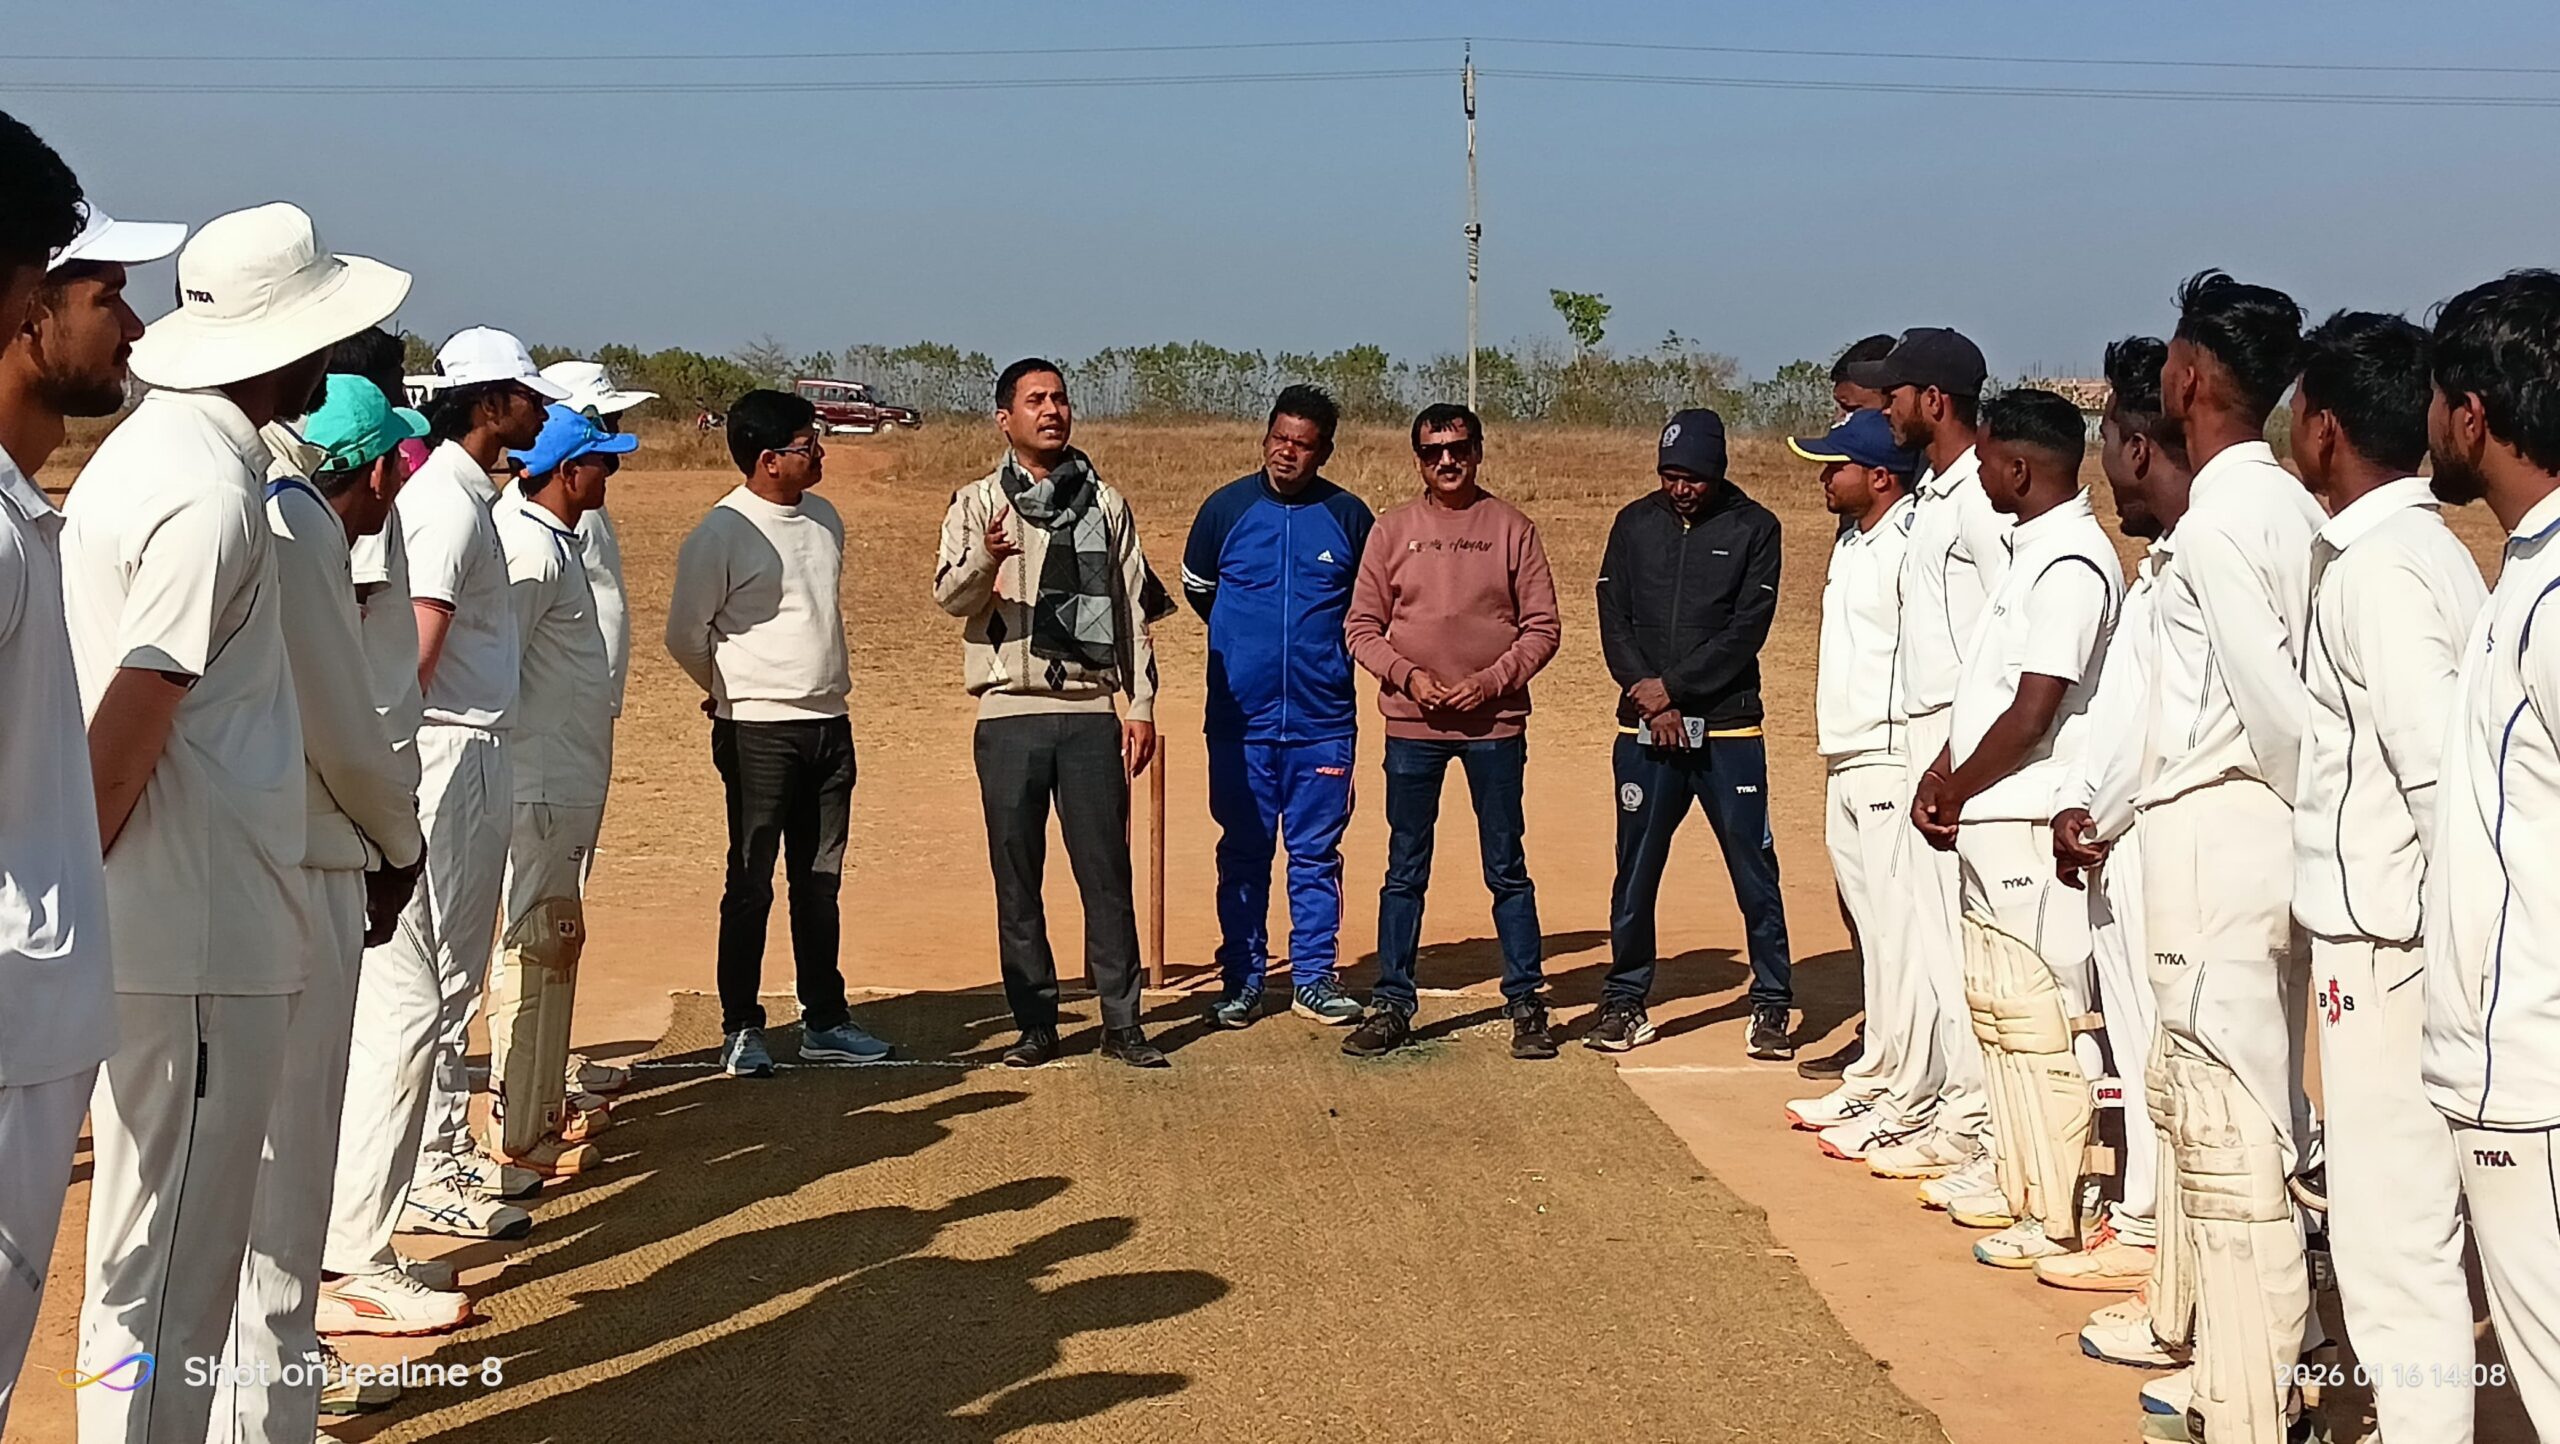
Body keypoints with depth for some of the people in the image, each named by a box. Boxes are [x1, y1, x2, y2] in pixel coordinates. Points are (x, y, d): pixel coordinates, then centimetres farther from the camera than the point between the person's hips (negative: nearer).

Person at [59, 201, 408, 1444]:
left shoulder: (146, 449, 13)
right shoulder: (214, 492, -17)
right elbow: (129, 724, -21)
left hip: (157, 925, 10)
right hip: (201, 933, -10)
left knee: (161, 1248, 20)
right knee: (171, 1263, -1)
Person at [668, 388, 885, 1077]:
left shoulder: (825, 518, 10)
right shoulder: (721, 534, -12)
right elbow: (685, 634, -5)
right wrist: (732, 691, 8)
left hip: (829, 724, 6)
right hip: (758, 732, -6)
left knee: (820, 881, 12)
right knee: (752, 883, -1)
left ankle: (825, 1021, 20)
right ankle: (741, 1029, 7)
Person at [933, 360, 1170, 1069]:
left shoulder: (1106, 504, 12)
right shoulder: (978, 503, 5)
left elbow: (1134, 610, 13)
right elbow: (949, 594, -9)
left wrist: (1141, 705, 5)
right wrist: (987, 558, -30)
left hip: (1091, 711, 1)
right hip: (1010, 714, -1)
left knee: (1107, 870, 0)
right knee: (1017, 876, 3)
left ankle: (1121, 1021, 6)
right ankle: (1035, 1023, 12)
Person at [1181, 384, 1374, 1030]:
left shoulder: (1349, 517, 2)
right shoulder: (1226, 508, 2)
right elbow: (1197, 587, 19)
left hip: (1323, 720, 0)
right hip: (1240, 717, 0)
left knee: (1317, 854, 5)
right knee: (1242, 853, 5)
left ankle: (1313, 977, 15)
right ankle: (1241, 980, 13)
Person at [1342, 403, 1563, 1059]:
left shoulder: (1512, 529, 1)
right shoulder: (1392, 530, 4)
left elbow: (1542, 628, 1)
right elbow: (1361, 626, 5)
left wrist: (1489, 682, -12)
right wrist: (1407, 674, -11)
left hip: (1495, 723, -1)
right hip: (1411, 725, 1)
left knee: (1507, 870, 5)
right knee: (1405, 873, 7)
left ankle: (1526, 1005, 14)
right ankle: (1392, 1006, 14)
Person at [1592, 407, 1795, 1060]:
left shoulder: (1753, 528, 0)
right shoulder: (1635, 523, 8)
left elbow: (1747, 630, -7)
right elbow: (1613, 619, 5)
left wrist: (1673, 686, -11)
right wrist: (1650, 699, -8)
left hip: (1728, 728, -2)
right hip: (1646, 729, 2)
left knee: (1755, 870, 0)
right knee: (1635, 870, 7)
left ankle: (1772, 1004, 11)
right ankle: (1624, 1000, 18)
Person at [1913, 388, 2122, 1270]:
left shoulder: (2071, 566, -17)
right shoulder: (2030, 554, 15)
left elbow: (2032, 715, -20)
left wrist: (1955, 792, -9)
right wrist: (1940, 779, 7)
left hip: (2029, 829, -10)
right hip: (1989, 824, 10)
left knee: (2038, 1022, -5)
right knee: (1996, 1007, 16)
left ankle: (2055, 1217, 1)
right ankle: (2017, 1186, 25)